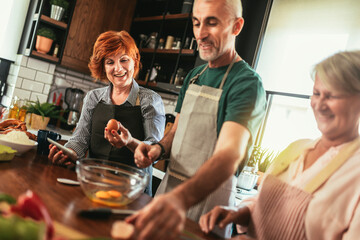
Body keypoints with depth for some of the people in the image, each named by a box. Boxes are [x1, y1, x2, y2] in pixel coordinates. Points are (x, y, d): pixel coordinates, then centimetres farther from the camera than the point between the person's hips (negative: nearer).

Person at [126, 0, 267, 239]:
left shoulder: (247, 83, -18)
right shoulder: (194, 76, 7)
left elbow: (230, 154, -33)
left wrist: (180, 199, -49)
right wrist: (159, 148, -8)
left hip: (209, 195, -7)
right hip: (170, 187, 7)